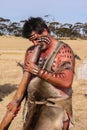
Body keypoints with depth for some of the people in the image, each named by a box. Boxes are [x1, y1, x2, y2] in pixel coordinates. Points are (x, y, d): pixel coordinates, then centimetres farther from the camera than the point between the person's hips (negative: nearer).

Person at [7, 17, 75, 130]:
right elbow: (26, 79, 7)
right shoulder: (31, 51, 7)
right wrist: (16, 100, -7)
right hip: (32, 105, 6)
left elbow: (66, 82, -22)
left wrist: (39, 71, -18)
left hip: (56, 107, -5)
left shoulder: (63, 50, -11)